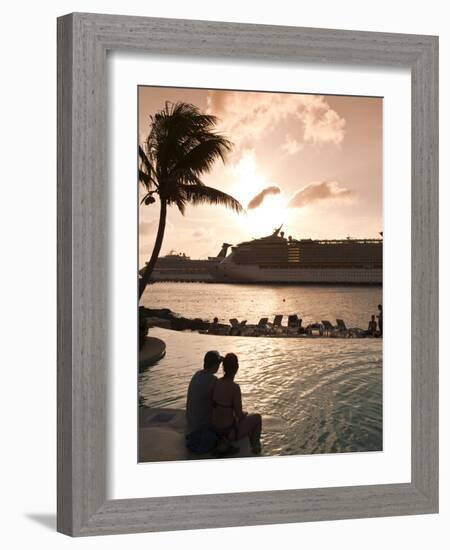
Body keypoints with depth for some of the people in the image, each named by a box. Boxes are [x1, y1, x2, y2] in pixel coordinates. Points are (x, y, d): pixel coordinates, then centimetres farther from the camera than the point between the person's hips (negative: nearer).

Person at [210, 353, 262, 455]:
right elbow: (239, 415, -19)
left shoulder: (215, 383, -6)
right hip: (230, 433, -6)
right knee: (257, 418, 21)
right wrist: (244, 414, 6)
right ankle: (255, 446, 39)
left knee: (245, 416, 36)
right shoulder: (235, 388, -25)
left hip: (215, 430, 6)